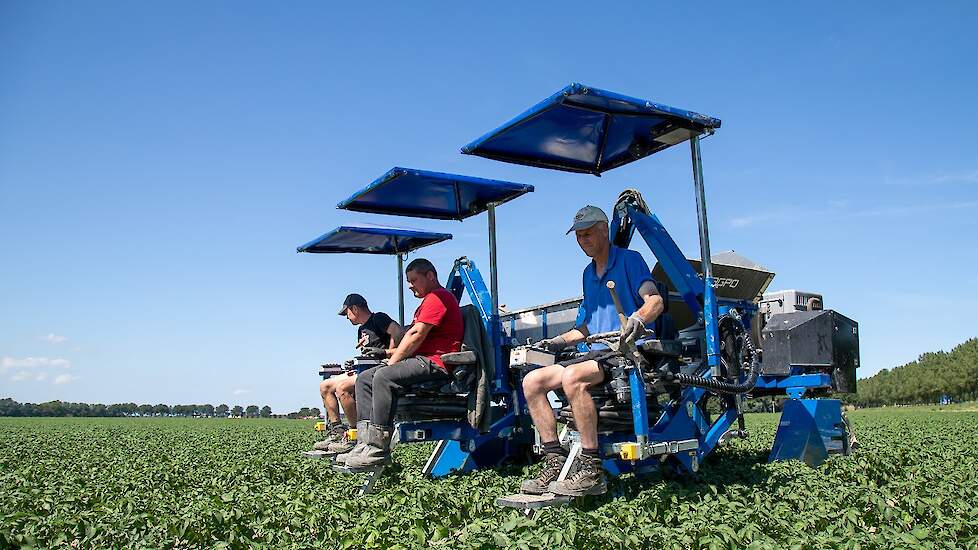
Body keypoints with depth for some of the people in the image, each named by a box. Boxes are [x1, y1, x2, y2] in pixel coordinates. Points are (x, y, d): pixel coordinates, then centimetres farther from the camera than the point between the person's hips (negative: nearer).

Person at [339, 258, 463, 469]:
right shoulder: (429, 300, 30)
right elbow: (410, 335, 22)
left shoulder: (437, 297, -5)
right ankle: (366, 442, -11)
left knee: (384, 377, -31)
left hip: (436, 363, -11)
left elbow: (416, 336, -14)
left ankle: (378, 449, -30)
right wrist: (395, 356, 6)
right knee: (364, 378, 2)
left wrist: (392, 362, -8)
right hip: (422, 360, 11)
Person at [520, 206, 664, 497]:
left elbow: (655, 301, -16)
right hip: (597, 353, 8)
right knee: (532, 381, -7)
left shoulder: (629, 259, -1)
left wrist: (638, 319, -37)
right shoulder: (588, 273, 22)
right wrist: (560, 341, 15)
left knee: (572, 377, -35)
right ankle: (555, 462, -10)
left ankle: (591, 471, -29)